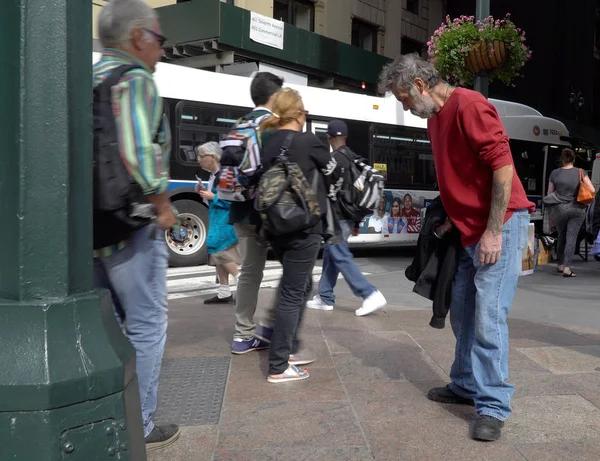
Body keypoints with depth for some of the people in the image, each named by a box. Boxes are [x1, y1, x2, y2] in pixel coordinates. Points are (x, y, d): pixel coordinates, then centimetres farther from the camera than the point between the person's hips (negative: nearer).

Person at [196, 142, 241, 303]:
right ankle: (224, 292, 17)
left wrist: (212, 197, -18)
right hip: (217, 218, 10)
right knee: (218, 253, 11)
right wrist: (204, 192, 5)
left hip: (226, 219, -10)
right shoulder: (213, 175, 13)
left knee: (221, 251, -13)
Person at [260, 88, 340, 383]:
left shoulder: (269, 145, 6)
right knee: (293, 293, -1)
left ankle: (289, 348, 30)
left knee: (301, 286, 22)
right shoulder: (309, 142, -10)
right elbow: (333, 174, 3)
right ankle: (278, 367, 4)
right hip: (304, 227, -7)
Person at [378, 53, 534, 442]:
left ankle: (494, 406, 1)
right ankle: (466, 386, 28)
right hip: (470, 230, 10)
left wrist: (494, 232, -21)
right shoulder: (435, 118, 13)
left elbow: (503, 165, -21)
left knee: (488, 318, -9)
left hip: (500, 226, -9)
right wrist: (451, 218, 17)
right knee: (463, 312, 14)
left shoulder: (469, 105, -15)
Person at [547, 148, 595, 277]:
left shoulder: (555, 173, -1)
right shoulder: (580, 172, -2)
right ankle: (567, 268, -5)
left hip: (559, 209, 1)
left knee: (561, 237, 18)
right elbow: (592, 190, -5)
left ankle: (560, 265, 26)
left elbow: (549, 193, 6)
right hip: (577, 209, -1)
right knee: (571, 238, 1)